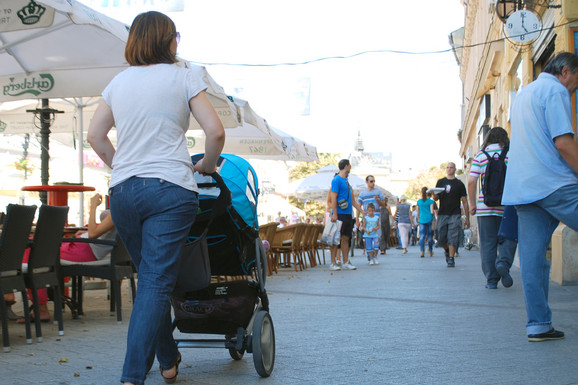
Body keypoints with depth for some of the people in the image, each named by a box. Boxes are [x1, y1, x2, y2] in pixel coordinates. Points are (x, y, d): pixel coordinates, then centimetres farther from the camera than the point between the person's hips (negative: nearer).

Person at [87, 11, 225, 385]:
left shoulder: (119, 82, 14)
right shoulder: (183, 77, 1)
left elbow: (95, 135, 17)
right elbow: (216, 132, -5)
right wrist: (206, 166, 11)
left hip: (122, 190, 5)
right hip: (169, 189, -5)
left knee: (151, 279, 17)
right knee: (157, 283, -6)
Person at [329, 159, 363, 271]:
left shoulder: (346, 181, 19)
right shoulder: (337, 180, -7)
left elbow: (352, 201, 23)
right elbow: (333, 198, -14)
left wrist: (362, 211, 23)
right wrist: (334, 214, -20)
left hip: (348, 214, 8)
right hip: (339, 214, -8)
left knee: (346, 238, 8)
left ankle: (345, 262, 12)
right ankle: (333, 263, -2)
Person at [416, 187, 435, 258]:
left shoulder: (418, 201, 4)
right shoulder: (430, 201, -4)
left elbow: (418, 212, 8)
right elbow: (432, 212, -9)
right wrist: (432, 215, 12)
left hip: (422, 220, 2)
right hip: (429, 219, -1)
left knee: (422, 236, -2)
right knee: (430, 236, 9)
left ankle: (422, 251, -19)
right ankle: (430, 252, 19)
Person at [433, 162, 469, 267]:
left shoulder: (459, 184, 5)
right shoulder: (440, 182, 11)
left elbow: (464, 201, 7)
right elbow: (435, 198, 10)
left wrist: (467, 218, 4)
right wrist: (435, 194, -15)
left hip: (455, 215, -2)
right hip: (442, 214, 2)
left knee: (453, 237, -10)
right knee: (441, 238, 3)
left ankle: (451, 259, -6)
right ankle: (447, 251, 31)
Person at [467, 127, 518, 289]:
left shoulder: (480, 156, 3)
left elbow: (471, 181, -3)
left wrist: (472, 204, 5)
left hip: (485, 206, 1)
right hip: (507, 205, 0)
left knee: (488, 243, 5)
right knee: (507, 238, 11)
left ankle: (491, 279, 4)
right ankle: (503, 262, -17)